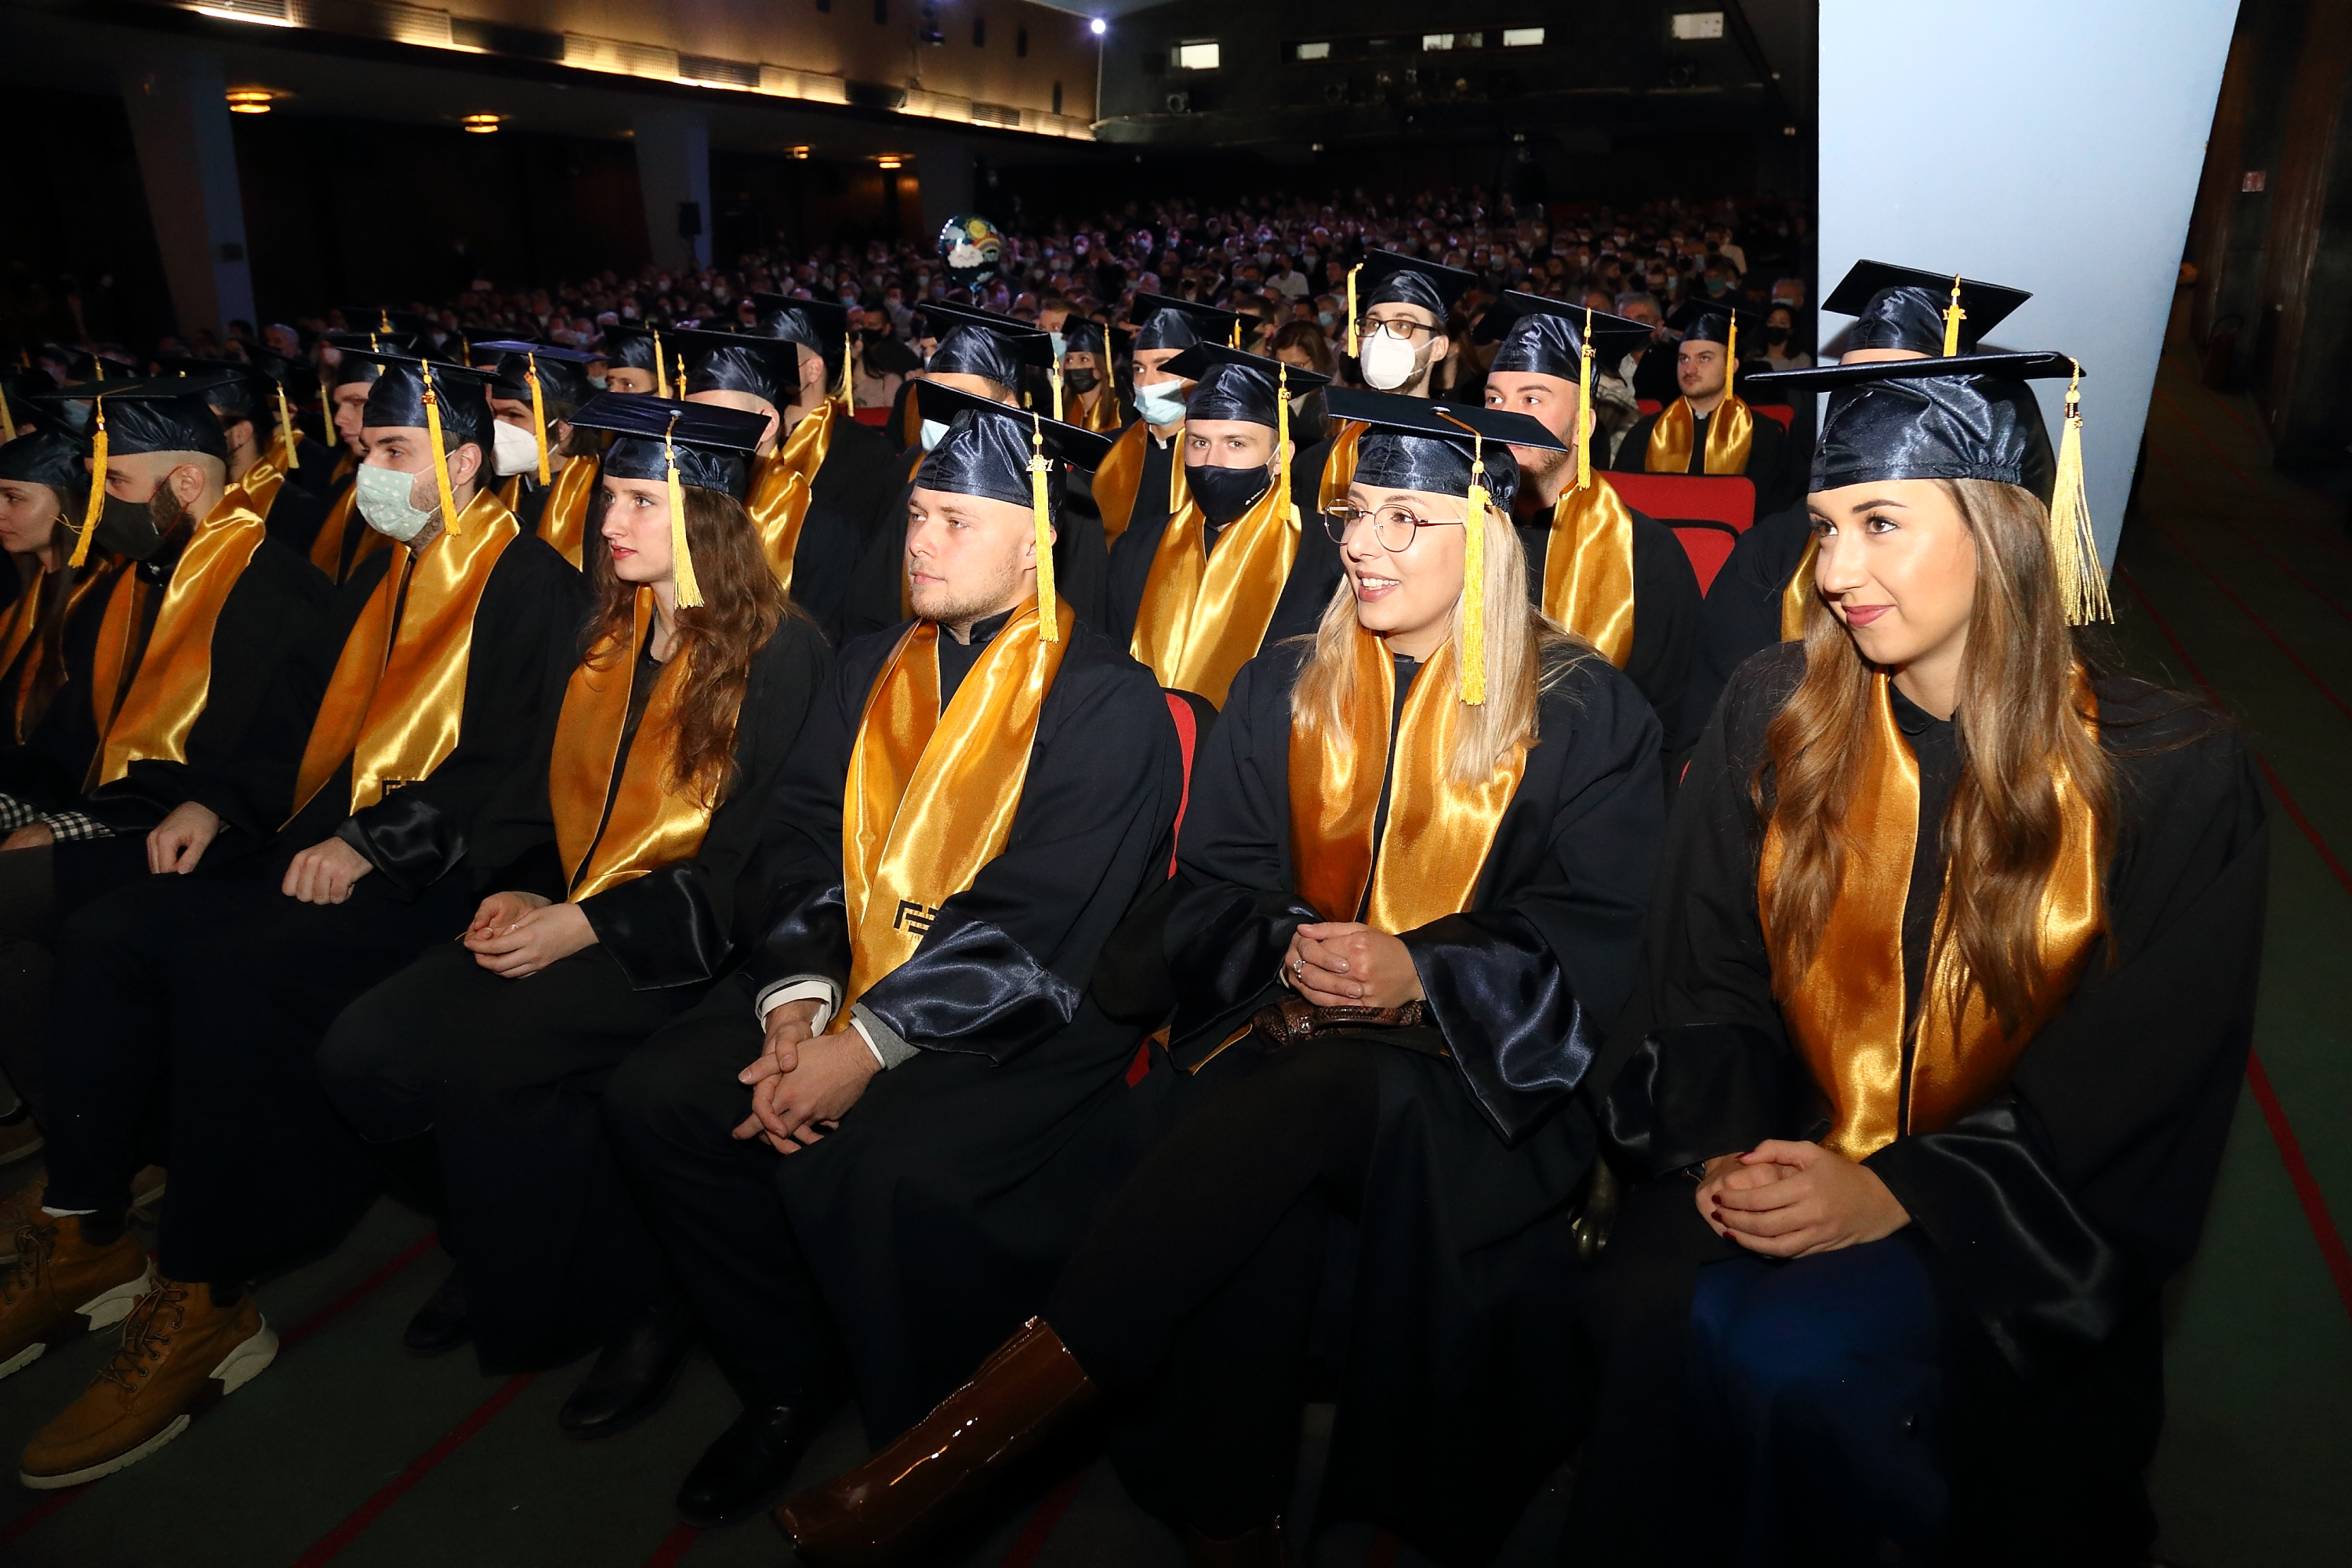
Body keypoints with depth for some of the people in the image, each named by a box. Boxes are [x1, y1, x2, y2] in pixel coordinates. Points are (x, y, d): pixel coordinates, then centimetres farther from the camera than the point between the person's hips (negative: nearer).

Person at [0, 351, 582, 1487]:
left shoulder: (528, 581, -8)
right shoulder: (382, 575, 20)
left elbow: (509, 763, -17)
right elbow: (304, 719, 22)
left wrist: (372, 843, -22)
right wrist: (217, 802, 7)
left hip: (429, 871, -9)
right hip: (320, 844, 9)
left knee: (226, 968, -27)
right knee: (104, 936, -3)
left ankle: (202, 1305, -15)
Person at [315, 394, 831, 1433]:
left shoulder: (779, 653, -10)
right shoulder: (614, 639, 13)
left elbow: (756, 852, -14)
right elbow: (558, 791, 19)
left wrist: (588, 924, -18)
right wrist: (519, 889, -1)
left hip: (687, 940, -7)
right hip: (569, 915, 7)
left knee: (492, 1055, -27)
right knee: (365, 1055, -10)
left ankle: (643, 1299, -5)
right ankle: (499, 1241, 15)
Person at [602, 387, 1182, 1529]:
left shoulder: (1107, 704, -9)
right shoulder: (869, 672, 13)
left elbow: (1035, 920, -17)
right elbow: (800, 839, 6)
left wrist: (873, 1045, -21)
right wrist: (796, 1000, -11)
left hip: (1030, 1018, -6)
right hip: (853, 981, 7)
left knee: (876, 1166, -30)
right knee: (655, 1097, -10)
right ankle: (781, 1383, 9)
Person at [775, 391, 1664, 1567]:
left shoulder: (1584, 711, 2)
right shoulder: (1282, 692, 10)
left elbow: (1596, 936, -4)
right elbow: (1211, 893, 7)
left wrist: (1419, 973, -21)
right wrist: (1288, 948, -16)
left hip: (1477, 1057, -2)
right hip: (1291, 1023, 3)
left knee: (1305, 1099, -34)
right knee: (1256, 1193, -33)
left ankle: (974, 1438, -33)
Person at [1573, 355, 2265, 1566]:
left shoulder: (2174, 774, -7)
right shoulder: (1772, 717, -1)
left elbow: (2124, 1100, -7)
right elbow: (1702, 986, 3)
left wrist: (1897, 1193, -19)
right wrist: (1727, 1147, -15)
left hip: (2011, 1233, -2)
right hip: (1786, 1162, 3)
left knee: (1785, 1353, -27)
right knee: (1661, 1312, -26)